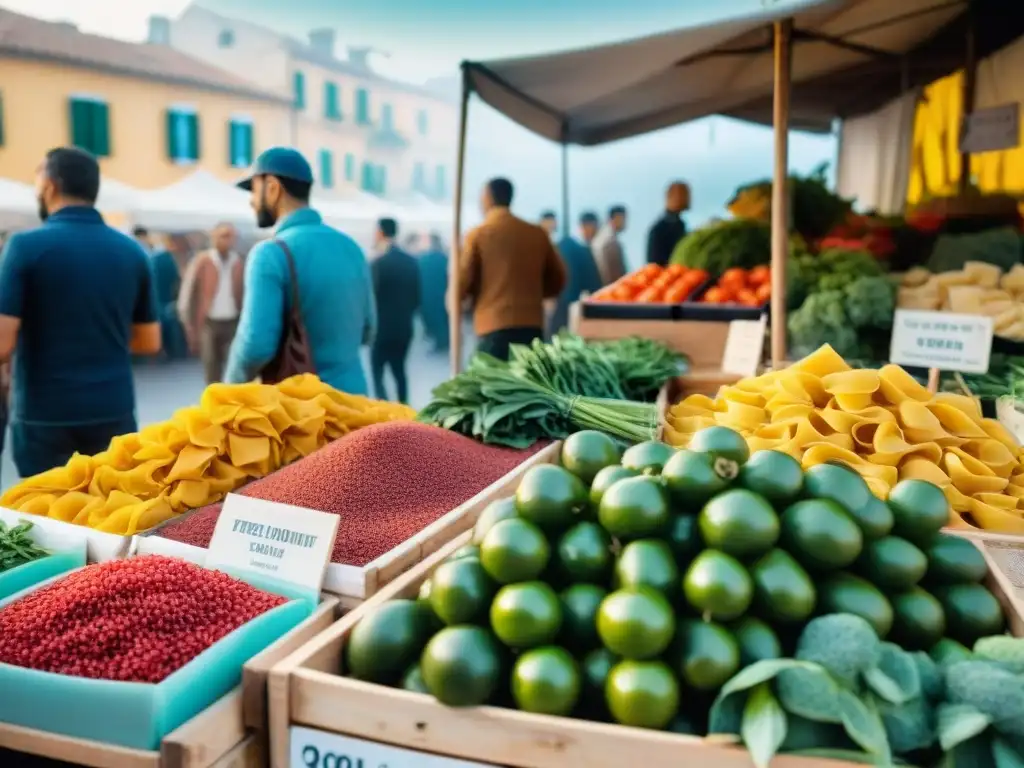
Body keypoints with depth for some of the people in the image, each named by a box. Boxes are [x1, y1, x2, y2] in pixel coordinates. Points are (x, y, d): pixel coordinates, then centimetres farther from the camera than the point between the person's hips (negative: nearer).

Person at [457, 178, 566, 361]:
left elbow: (462, 284, -3)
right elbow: (557, 281, 14)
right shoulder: (538, 234, 8)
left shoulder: (478, 235, -2)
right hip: (532, 325, 4)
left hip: (494, 327, -4)